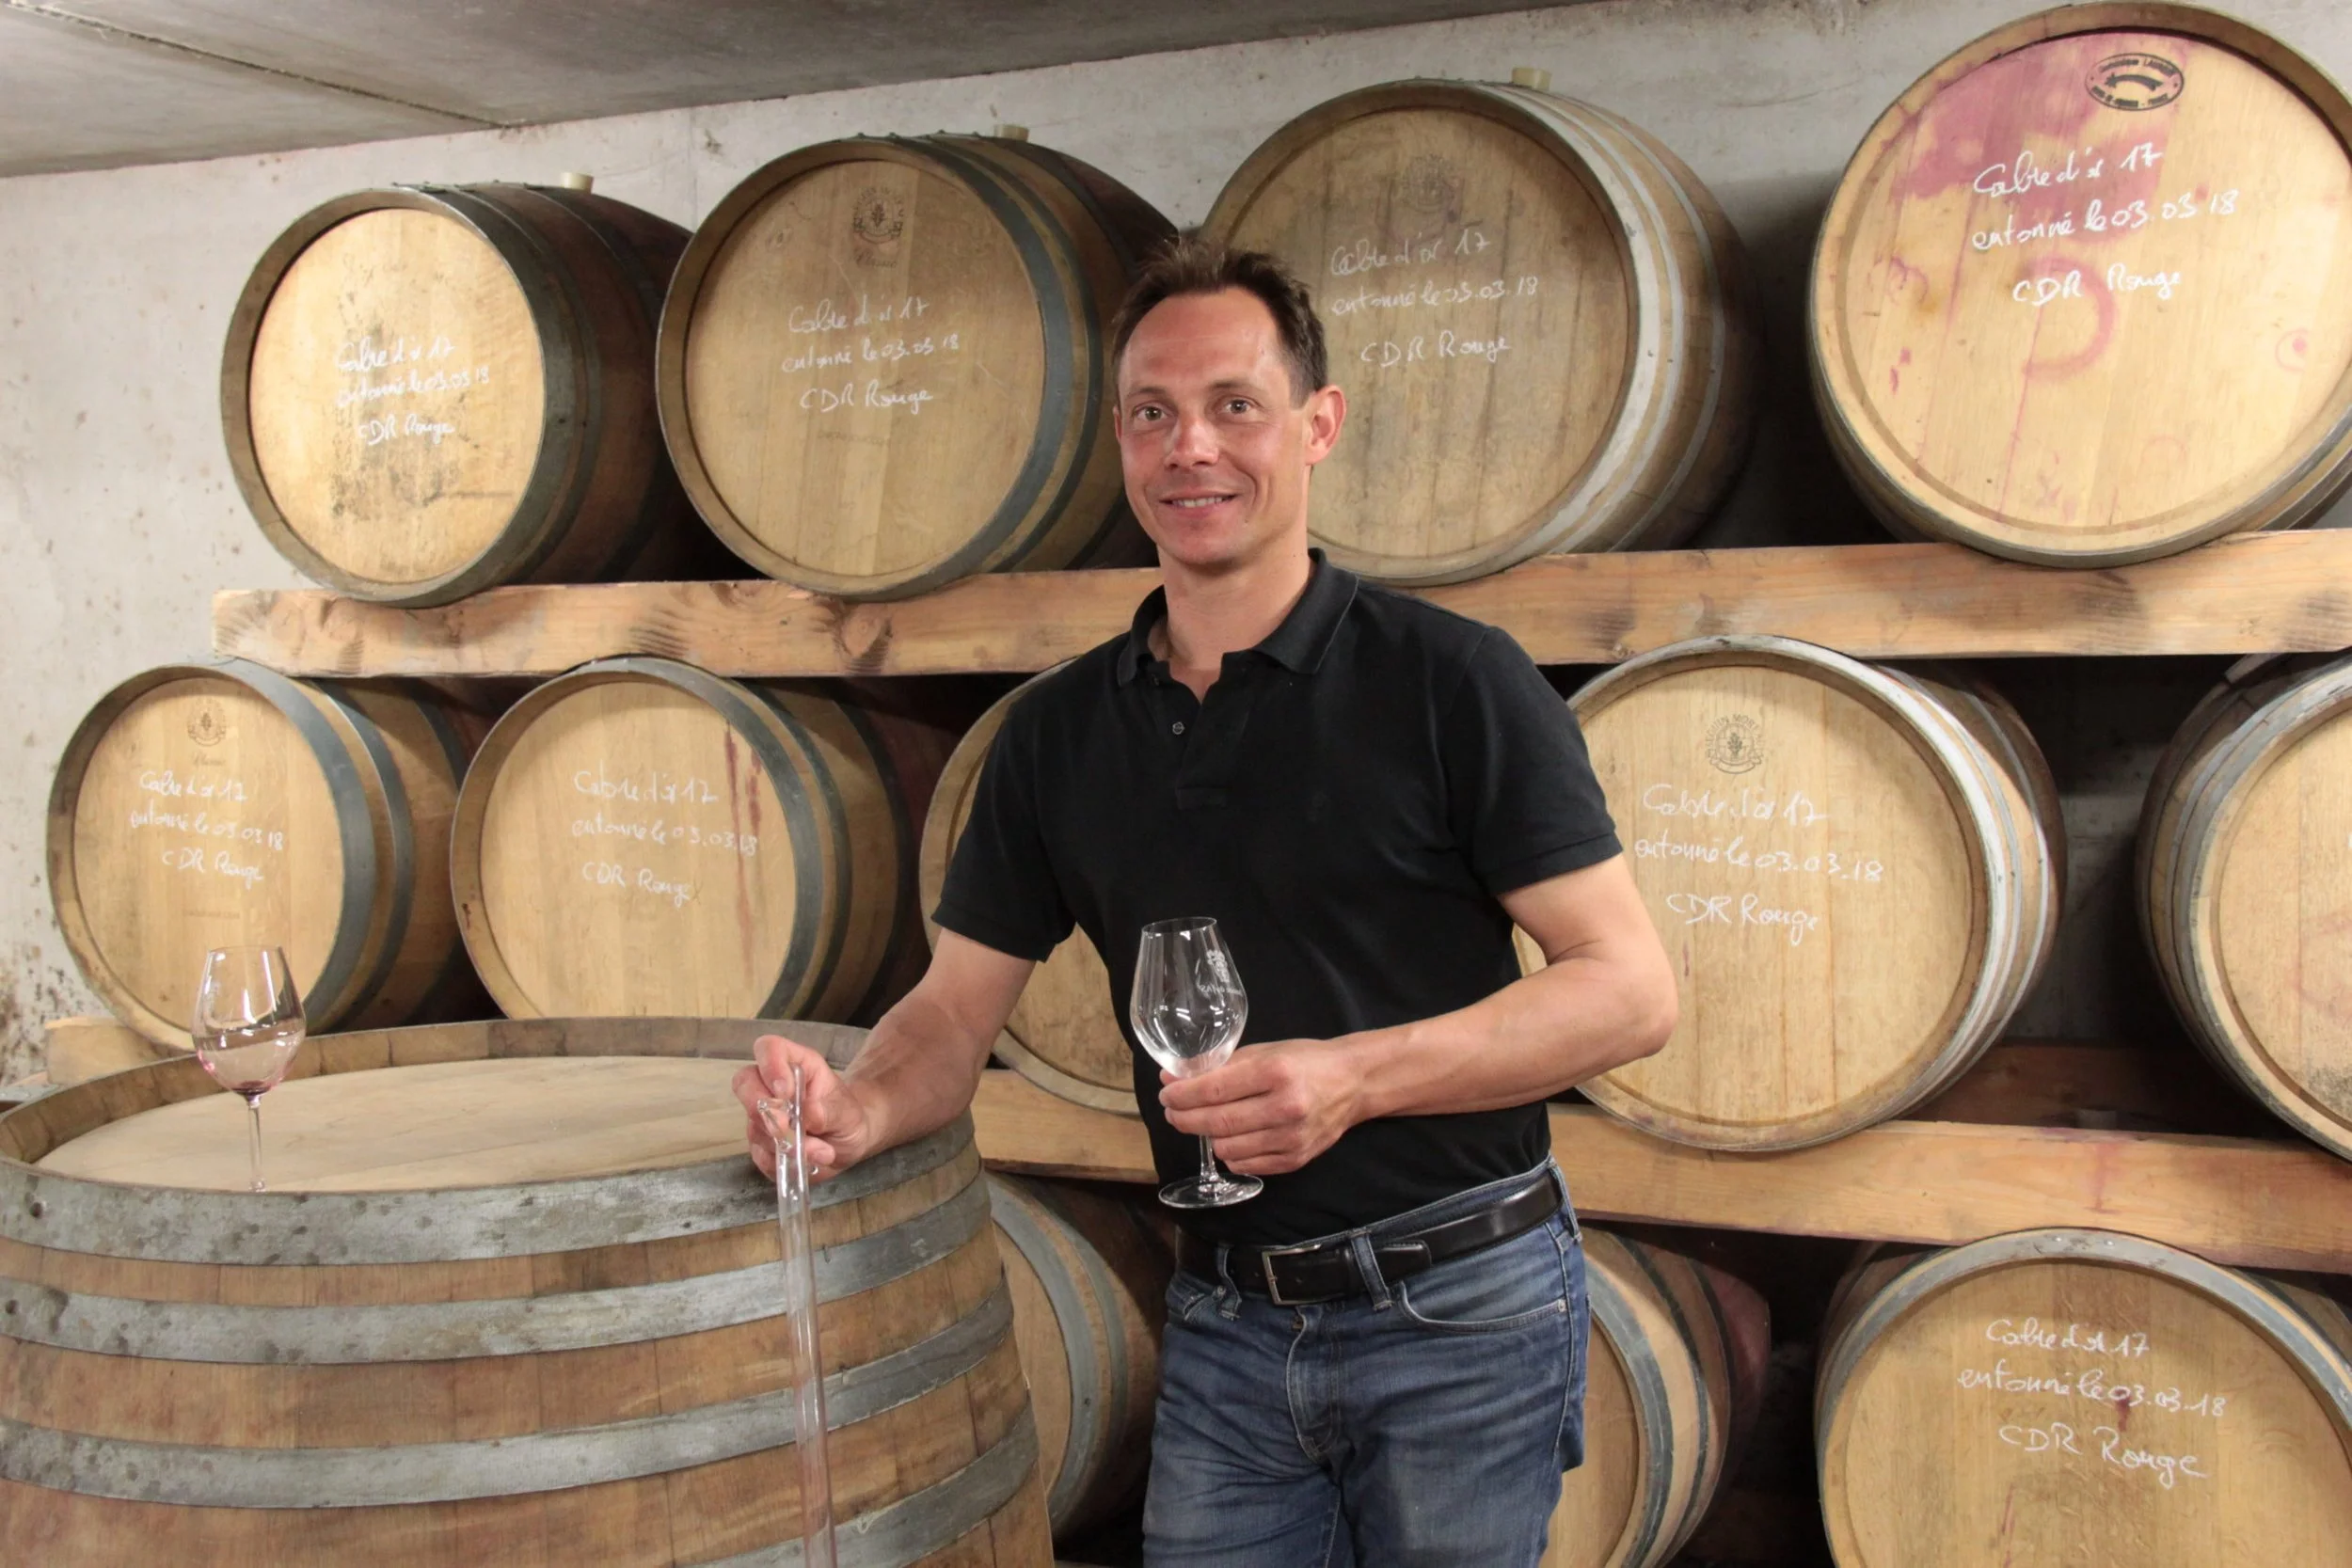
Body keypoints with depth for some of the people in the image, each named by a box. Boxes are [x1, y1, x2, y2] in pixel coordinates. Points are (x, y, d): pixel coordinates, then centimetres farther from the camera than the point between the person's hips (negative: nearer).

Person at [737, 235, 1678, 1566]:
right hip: (1225, 1320, 4)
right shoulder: (1062, 730, 5)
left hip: (1461, 1308, -3)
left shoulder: (1450, 681, -10)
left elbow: (1631, 990, -12)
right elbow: (960, 1006, 7)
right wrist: (862, 1107, -15)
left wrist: (1357, 1076, -24)